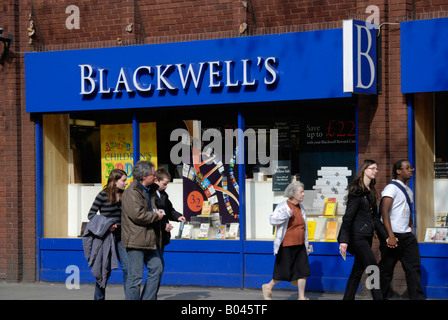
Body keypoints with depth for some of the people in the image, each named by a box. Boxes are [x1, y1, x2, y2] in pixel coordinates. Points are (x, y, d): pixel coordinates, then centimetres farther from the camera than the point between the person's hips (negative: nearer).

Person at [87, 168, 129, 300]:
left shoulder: (123, 195, 8)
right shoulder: (103, 195, -8)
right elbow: (91, 214, -7)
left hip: (120, 236, 5)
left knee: (127, 268, -4)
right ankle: (99, 297, 16)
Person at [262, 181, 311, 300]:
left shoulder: (300, 207, 13)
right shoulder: (283, 206, -9)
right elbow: (272, 219, -19)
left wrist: (306, 243, 24)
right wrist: (286, 214, -32)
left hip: (300, 246, 7)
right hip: (287, 245, -6)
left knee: (303, 270, -1)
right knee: (283, 272, 0)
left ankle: (301, 297, 6)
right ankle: (268, 287, 24)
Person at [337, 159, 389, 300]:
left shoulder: (371, 192, 16)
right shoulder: (357, 191, -10)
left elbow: (375, 218, 18)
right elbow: (348, 216, -14)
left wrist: (387, 236, 11)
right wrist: (344, 240, -20)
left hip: (366, 237, 8)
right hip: (357, 235, -8)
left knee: (357, 271, 9)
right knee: (373, 270, -11)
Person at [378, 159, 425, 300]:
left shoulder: (408, 191, 19)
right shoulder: (392, 188, -8)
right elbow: (384, 211, -17)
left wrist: (411, 233, 17)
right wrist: (390, 236, -24)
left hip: (406, 236, 8)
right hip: (393, 236, -8)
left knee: (414, 268, 0)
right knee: (386, 270, 1)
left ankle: (417, 297, 0)